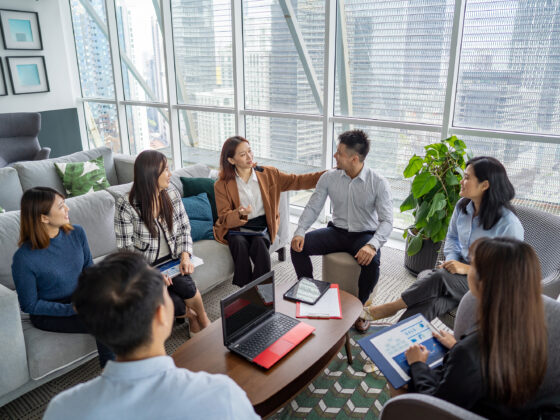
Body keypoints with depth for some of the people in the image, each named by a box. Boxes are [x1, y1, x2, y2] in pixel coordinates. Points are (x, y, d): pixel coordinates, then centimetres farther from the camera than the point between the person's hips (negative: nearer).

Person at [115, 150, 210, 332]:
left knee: (185, 286, -26)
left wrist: (185, 256, -12)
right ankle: (191, 315, 13)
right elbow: (126, 247, -12)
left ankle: (203, 320, 4)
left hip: (171, 260, 4)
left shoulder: (172, 193, -1)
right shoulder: (125, 205, -14)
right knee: (172, 302, -23)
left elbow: (184, 228, 5)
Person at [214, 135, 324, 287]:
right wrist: (239, 213, -27)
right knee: (240, 243, -33)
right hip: (235, 227, -1)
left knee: (259, 243, -32)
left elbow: (297, 181, 1)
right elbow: (224, 218, -3)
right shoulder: (222, 185, 0)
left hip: (261, 225, 1)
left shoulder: (268, 174, 5)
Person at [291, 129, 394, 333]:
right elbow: (312, 207, 0)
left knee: (372, 262, -35)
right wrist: (299, 232, -18)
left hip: (364, 234, -3)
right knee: (298, 246, -18)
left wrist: (372, 245, -37)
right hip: (337, 231, 3)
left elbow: (386, 221, -18)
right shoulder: (329, 177, -5)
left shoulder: (378, 183, -15)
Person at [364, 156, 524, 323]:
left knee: (439, 277, -32)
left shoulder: (508, 223, -19)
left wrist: (468, 269, -21)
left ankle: (392, 307, -15)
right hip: (463, 272, 5)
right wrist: (451, 260, -5)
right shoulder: (463, 206, 2)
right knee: (431, 301, -27)